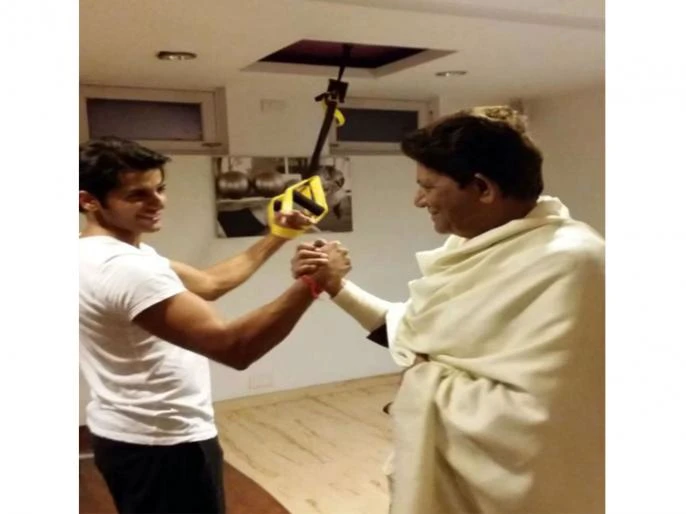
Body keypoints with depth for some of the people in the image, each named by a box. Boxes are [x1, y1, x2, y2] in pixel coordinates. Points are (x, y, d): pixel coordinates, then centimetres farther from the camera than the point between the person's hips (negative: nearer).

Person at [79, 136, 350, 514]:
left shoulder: (116, 255, 6)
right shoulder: (124, 268, -28)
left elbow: (208, 283, 11)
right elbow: (232, 347, -35)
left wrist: (276, 237, 8)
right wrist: (312, 282, -31)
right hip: (162, 444, -10)